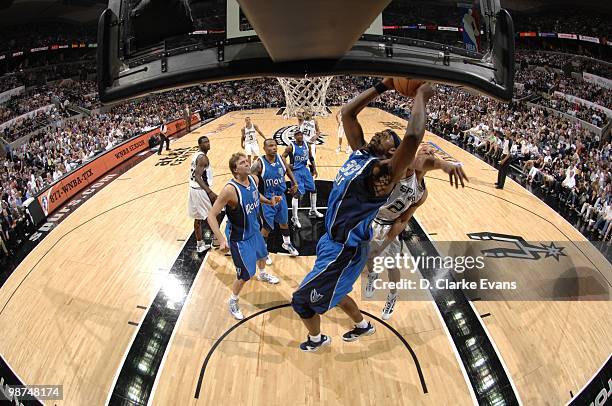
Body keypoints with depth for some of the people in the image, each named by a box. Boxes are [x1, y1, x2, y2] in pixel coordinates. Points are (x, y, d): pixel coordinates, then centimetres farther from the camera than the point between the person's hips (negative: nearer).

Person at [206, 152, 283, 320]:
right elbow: (211, 215, -29)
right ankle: (233, 302, 28)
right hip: (239, 238, -7)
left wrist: (268, 201, -5)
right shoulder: (230, 189, -33)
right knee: (246, 274, 1)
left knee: (262, 254, 32)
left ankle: (263, 274, 66)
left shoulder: (254, 179, -11)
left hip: (254, 230, 8)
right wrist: (222, 240, -37)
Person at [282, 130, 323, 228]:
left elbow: (311, 158, 13)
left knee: (313, 189, 15)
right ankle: (294, 218, -2)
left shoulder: (306, 144, 2)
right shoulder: (291, 147, -14)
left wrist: (314, 169, 11)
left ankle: (313, 211, 36)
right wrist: (287, 166, -22)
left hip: (305, 169, 7)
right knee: (297, 193, -12)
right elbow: (282, 157, -10)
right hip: (296, 171, -7)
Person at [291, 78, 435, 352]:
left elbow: (412, 137, -41)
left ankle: (316, 339, 38)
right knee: (332, 290, 31)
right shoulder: (360, 152, 1)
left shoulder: (383, 171, -22)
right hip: (332, 240, 9)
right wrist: (382, 87, -1)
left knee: (302, 300, 7)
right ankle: (363, 326, 56)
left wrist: (421, 96, -27)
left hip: (345, 250, -9)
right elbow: (347, 113, 4)